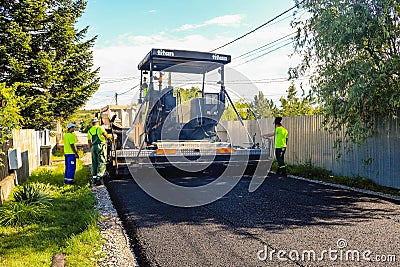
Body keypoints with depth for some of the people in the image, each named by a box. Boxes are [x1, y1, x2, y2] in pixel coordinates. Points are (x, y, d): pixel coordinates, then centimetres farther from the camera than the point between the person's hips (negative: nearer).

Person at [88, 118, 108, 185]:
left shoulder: (89, 131, 17)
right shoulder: (100, 128, -2)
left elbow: (89, 141, 19)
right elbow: (104, 133, -18)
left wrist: (90, 148, 28)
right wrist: (106, 137, 5)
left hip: (93, 147, 6)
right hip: (101, 146, -6)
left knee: (94, 163, 12)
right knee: (101, 162, -6)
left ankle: (94, 177, 16)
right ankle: (99, 177, -14)